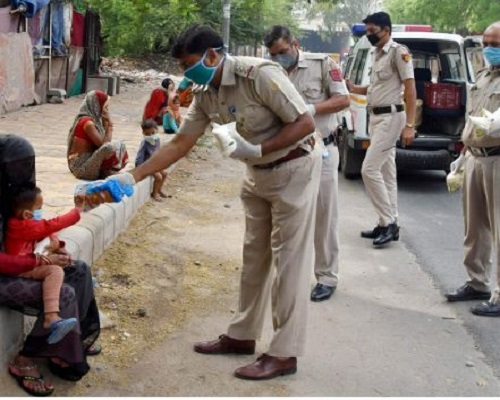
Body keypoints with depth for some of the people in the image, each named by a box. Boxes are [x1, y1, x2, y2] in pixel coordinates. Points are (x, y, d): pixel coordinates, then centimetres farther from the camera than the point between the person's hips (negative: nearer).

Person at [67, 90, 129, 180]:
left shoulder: (94, 120, 9)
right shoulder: (87, 123, -19)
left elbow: (104, 141, 10)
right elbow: (103, 144, -19)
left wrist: (106, 123, 1)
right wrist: (109, 124, -10)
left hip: (89, 159, 10)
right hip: (81, 166, -10)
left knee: (119, 145, 11)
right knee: (109, 147, -32)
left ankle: (105, 171, -4)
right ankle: (110, 174, -9)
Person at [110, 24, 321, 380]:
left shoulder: (260, 74, -25)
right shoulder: (205, 96, -2)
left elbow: (305, 123, -25)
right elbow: (179, 144, 1)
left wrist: (256, 150, -28)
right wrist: (132, 176, -6)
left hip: (294, 168, -8)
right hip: (259, 173, 8)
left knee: (289, 259, -5)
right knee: (255, 256, 14)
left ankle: (284, 353, 1)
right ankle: (242, 335, 26)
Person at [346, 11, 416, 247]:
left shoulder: (398, 52, -12)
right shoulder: (377, 54, 14)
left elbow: (410, 89, -16)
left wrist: (409, 125, -21)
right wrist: (354, 89, 10)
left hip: (390, 117, -9)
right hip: (376, 117, 9)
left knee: (369, 169, -14)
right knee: (386, 172, 11)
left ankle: (388, 223, -7)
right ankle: (389, 223, 16)